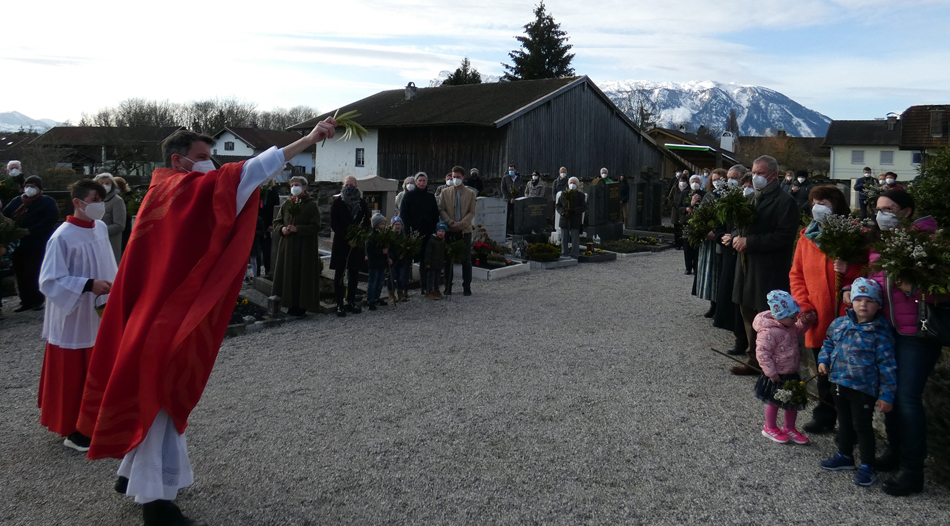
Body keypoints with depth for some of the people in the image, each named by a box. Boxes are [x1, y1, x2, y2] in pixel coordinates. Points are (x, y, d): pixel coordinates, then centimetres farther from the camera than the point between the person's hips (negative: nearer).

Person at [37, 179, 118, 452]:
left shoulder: (101, 228, 2)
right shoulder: (63, 237, -18)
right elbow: (50, 280, -17)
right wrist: (89, 285, -25)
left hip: (98, 317, 7)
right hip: (73, 320, -7)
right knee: (72, 375, 4)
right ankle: (72, 430, 15)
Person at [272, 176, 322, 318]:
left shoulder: (312, 205, -4)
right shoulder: (286, 204, 12)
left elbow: (316, 226, -11)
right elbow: (276, 222, 14)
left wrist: (297, 229, -19)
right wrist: (282, 229, -8)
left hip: (305, 248, -5)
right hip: (287, 247, 5)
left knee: (303, 276, -2)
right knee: (288, 276, 6)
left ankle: (302, 307, 6)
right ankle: (291, 305, 15)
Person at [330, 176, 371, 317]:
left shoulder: (361, 202, 8)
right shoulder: (337, 202, 0)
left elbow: (366, 223, 9)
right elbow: (334, 224, -5)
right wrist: (347, 239, -13)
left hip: (356, 244, 3)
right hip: (340, 243, -3)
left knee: (354, 273, 7)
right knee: (339, 274, -1)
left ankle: (351, 301, 17)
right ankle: (339, 304, 2)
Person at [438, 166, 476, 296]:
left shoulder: (470, 193, 6)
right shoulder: (445, 192, 8)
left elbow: (471, 212, -1)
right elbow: (441, 210, 3)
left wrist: (460, 224, -13)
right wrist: (450, 223, -12)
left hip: (465, 230, -1)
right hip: (449, 230, 1)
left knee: (466, 260, 1)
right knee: (448, 259, 4)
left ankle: (467, 288, 8)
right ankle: (448, 287, 11)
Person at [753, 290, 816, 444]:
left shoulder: (790, 326, 1)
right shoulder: (768, 332, -28)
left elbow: (799, 329, 24)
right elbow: (762, 353, -26)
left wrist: (806, 321, 2)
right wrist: (771, 373, -22)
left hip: (791, 374, 8)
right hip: (777, 376, -8)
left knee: (793, 401, 17)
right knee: (774, 402, 10)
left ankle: (789, 428, 36)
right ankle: (770, 428, 30)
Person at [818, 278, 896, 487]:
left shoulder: (880, 333, -15)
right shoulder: (839, 324, 0)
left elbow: (887, 365, -13)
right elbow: (829, 344, 19)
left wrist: (886, 395, -12)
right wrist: (824, 360, 2)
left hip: (864, 388, -6)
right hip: (840, 383, 6)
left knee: (862, 426, 3)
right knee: (844, 422, 21)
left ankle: (867, 466, 19)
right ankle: (845, 455, 39)